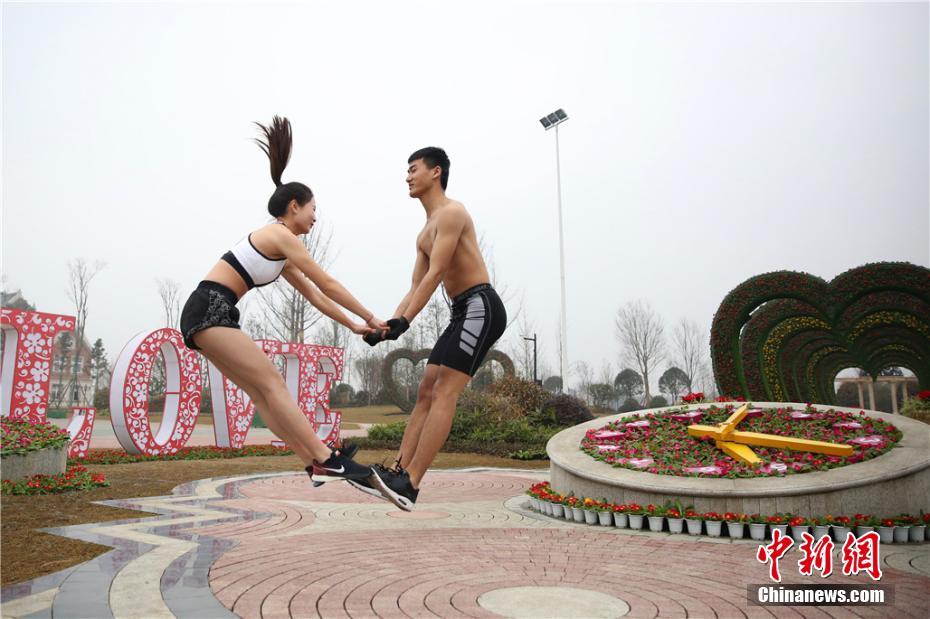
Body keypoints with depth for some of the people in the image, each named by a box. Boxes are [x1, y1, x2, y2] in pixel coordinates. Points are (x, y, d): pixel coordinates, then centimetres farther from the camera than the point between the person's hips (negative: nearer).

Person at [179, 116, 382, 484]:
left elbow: (314, 296, 25)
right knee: (271, 383, -15)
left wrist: (353, 325, 23)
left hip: (209, 315, 10)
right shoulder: (281, 235, -6)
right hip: (210, 311, -10)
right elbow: (327, 285, -6)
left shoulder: (281, 254, 22)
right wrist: (370, 317, 1)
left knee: (264, 388, 1)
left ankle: (314, 462, -2)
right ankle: (327, 459, -17)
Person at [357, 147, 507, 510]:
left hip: (481, 307, -10)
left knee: (444, 392, -16)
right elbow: (416, 288, 19)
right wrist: (389, 324, 7)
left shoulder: (451, 212, -8)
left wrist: (404, 322, -20)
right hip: (464, 312, 10)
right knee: (426, 392, 4)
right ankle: (398, 473, 4)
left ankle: (409, 484, -19)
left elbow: (435, 274, -17)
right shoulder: (424, 235, 23)